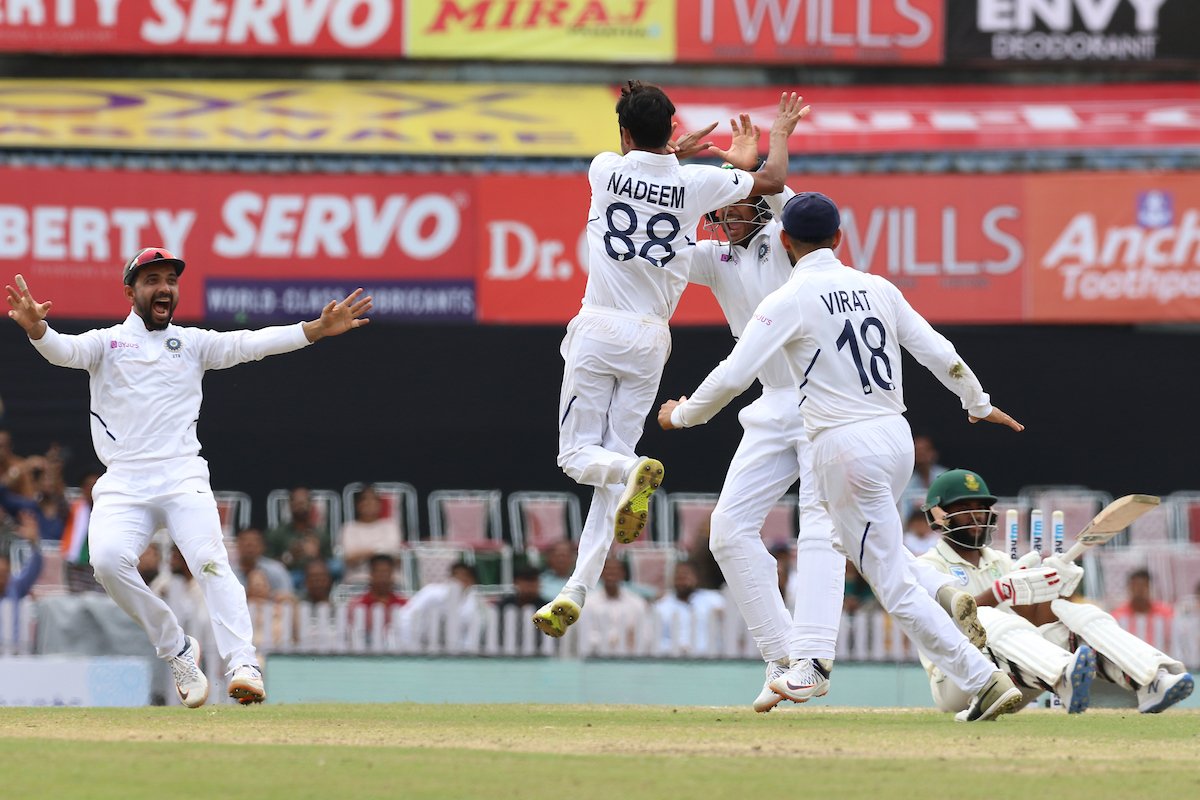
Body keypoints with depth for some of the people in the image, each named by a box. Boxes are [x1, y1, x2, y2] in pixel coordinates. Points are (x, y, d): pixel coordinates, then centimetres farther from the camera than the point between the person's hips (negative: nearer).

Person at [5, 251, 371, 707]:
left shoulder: (194, 343, 16)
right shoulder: (106, 343, 12)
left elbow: (251, 345, 5)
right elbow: (64, 351, -7)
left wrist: (319, 328, -8)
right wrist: (35, 328, -30)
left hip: (183, 477, 0)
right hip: (122, 484, 0)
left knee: (210, 561, -22)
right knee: (108, 559, -25)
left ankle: (243, 665, -32)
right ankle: (177, 652, -8)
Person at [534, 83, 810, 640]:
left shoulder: (606, 169, -2)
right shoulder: (694, 182, -1)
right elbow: (771, 181, 13)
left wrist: (674, 153, 37)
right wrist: (780, 133, 31)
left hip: (598, 329, -2)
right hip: (649, 340, 2)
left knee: (579, 454, 5)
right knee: (614, 458, 6)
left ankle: (636, 472, -31)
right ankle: (576, 590, -2)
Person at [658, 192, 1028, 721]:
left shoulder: (789, 301, -7)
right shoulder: (878, 289, 9)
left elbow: (733, 377, -12)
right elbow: (939, 353, 10)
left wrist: (680, 415, 5)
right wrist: (979, 404, 26)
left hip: (846, 448, -7)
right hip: (897, 438, 7)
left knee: (896, 587, -6)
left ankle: (984, 680, -14)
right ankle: (811, 668, 32)